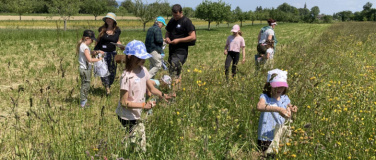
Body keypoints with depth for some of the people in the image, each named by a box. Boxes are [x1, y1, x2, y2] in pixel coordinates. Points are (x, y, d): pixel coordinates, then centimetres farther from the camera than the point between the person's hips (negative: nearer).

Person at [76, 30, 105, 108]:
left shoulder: (82, 45, 9)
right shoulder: (85, 47, -21)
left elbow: (90, 53, 21)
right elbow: (90, 59, -27)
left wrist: (97, 52, 5)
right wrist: (98, 59, -17)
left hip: (84, 69, 10)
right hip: (85, 69, -10)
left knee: (84, 85, 17)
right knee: (86, 85, -1)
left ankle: (83, 101, 27)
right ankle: (83, 103, 7)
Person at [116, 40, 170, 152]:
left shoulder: (143, 70, 1)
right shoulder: (126, 76, -22)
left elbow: (151, 89, 11)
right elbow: (124, 102, -19)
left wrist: (162, 95, -8)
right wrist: (143, 105, -23)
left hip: (137, 115, 7)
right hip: (127, 116, -7)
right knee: (140, 148, -4)